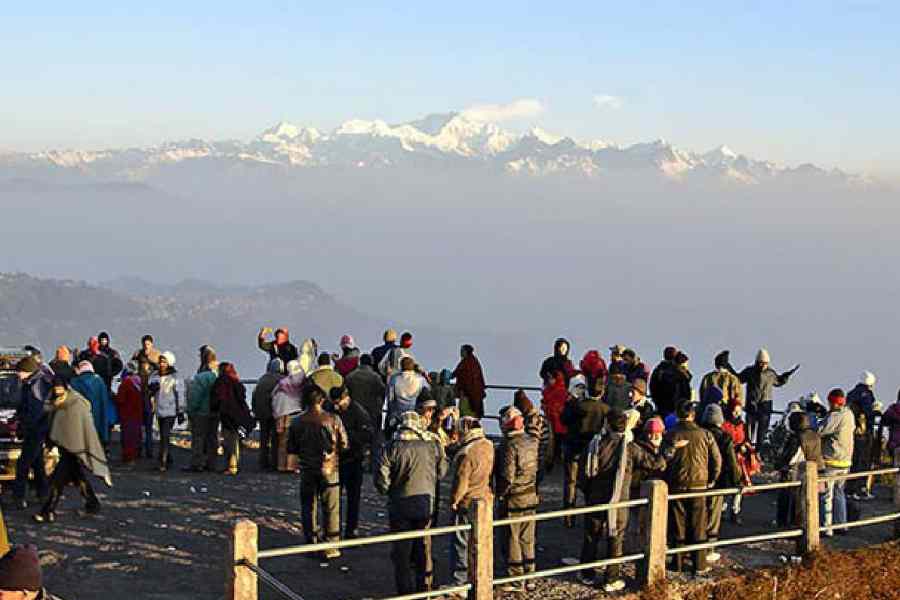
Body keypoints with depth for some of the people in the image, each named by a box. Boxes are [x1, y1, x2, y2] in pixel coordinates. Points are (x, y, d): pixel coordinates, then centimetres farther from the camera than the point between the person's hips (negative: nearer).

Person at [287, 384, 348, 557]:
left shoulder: (297, 422, -7)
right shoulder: (333, 419, -11)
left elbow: (291, 448, 1)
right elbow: (344, 445, -7)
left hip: (307, 470, 1)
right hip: (329, 469, -1)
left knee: (308, 507, 13)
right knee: (331, 509, 7)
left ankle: (311, 544, 16)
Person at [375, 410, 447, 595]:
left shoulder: (391, 447, -9)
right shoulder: (433, 444, -2)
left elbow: (381, 479, -10)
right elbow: (442, 472, 8)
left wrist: (387, 491, 7)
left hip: (400, 504, -2)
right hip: (426, 501, 2)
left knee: (401, 551, 7)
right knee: (424, 547, 14)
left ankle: (406, 591, 10)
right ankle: (424, 588, 21)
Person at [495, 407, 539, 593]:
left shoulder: (509, 446, -19)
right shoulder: (532, 442, 3)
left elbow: (507, 477, -20)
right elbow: (537, 469, 8)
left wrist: (500, 493, -6)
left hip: (513, 500, -7)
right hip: (531, 499, 7)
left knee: (512, 541, 4)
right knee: (527, 540, 15)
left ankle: (516, 581, 9)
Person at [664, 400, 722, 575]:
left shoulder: (670, 435, -7)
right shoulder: (705, 434, -5)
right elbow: (717, 459, 0)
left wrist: (666, 481, 13)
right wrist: (711, 480, 14)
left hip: (676, 486, 0)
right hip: (698, 486, 0)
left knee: (678, 526, 9)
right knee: (698, 527, 8)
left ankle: (678, 563, 14)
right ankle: (699, 565, 11)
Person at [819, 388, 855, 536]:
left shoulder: (834, 416, -18)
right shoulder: (850, 415, 5)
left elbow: (820, 432, -21)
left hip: (831, 460, -8)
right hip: (846, 461, 8)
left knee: (826, 496, -1)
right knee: (839, 493, 19)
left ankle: (827, 528, -1)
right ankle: (841, 524, 22)